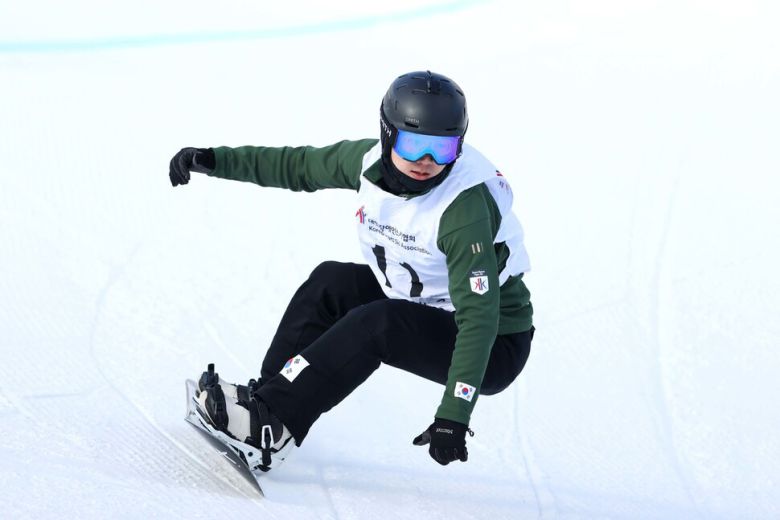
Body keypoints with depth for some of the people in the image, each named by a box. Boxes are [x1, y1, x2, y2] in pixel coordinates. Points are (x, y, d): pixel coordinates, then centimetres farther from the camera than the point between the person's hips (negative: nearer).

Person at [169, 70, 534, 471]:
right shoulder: (372, 160, -10)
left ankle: (271, 427, -24)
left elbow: (479, 317, -36)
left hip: (493, 346, -8)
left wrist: (453, 416, -43)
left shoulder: (465, 206, -32)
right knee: (331, 282, -3)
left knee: (374, 323, -28)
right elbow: (300, 166, 10)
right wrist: (215, 160, 6)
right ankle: (265, 397, 0)